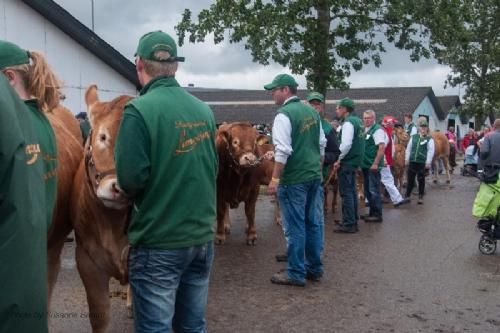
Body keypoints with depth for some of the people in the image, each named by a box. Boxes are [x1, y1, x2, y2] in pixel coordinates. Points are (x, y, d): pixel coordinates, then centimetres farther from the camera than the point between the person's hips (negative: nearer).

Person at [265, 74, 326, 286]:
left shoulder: (284, 115, -13)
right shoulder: (312, 112, 12)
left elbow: (283, 151, -20)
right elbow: (322, 144, 17)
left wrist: (274, 179, -16)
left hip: (294, 179, -8)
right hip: (314, 176, 8)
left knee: (295, 227, 0)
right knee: (314, 223, 13)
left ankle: (296, 274, 7)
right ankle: (314, 268, 23)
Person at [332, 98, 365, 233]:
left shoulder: (348, 123, -15)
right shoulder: (357, 121, 14)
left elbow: (346, 144, -24)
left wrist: (339, 159, -13)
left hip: (347, 162, -10)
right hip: (355, 161, 10)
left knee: (346, 193, -6)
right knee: (352, 191, 13)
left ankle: (348, 224, -4)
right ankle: (353, 220, 19)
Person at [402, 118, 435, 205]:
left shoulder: (429, 139, 0)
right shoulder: (413, 137, 10)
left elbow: (431, 151, -5)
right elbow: (408, 148, 12)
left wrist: (428, 162, -11)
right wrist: (407, 159, 7)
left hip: (422, 163, -3)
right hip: (412, 162, 3)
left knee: (421, 180, 5)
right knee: (410, 179, 7)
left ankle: (421, 197, 15)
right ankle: (407, 196, 16)